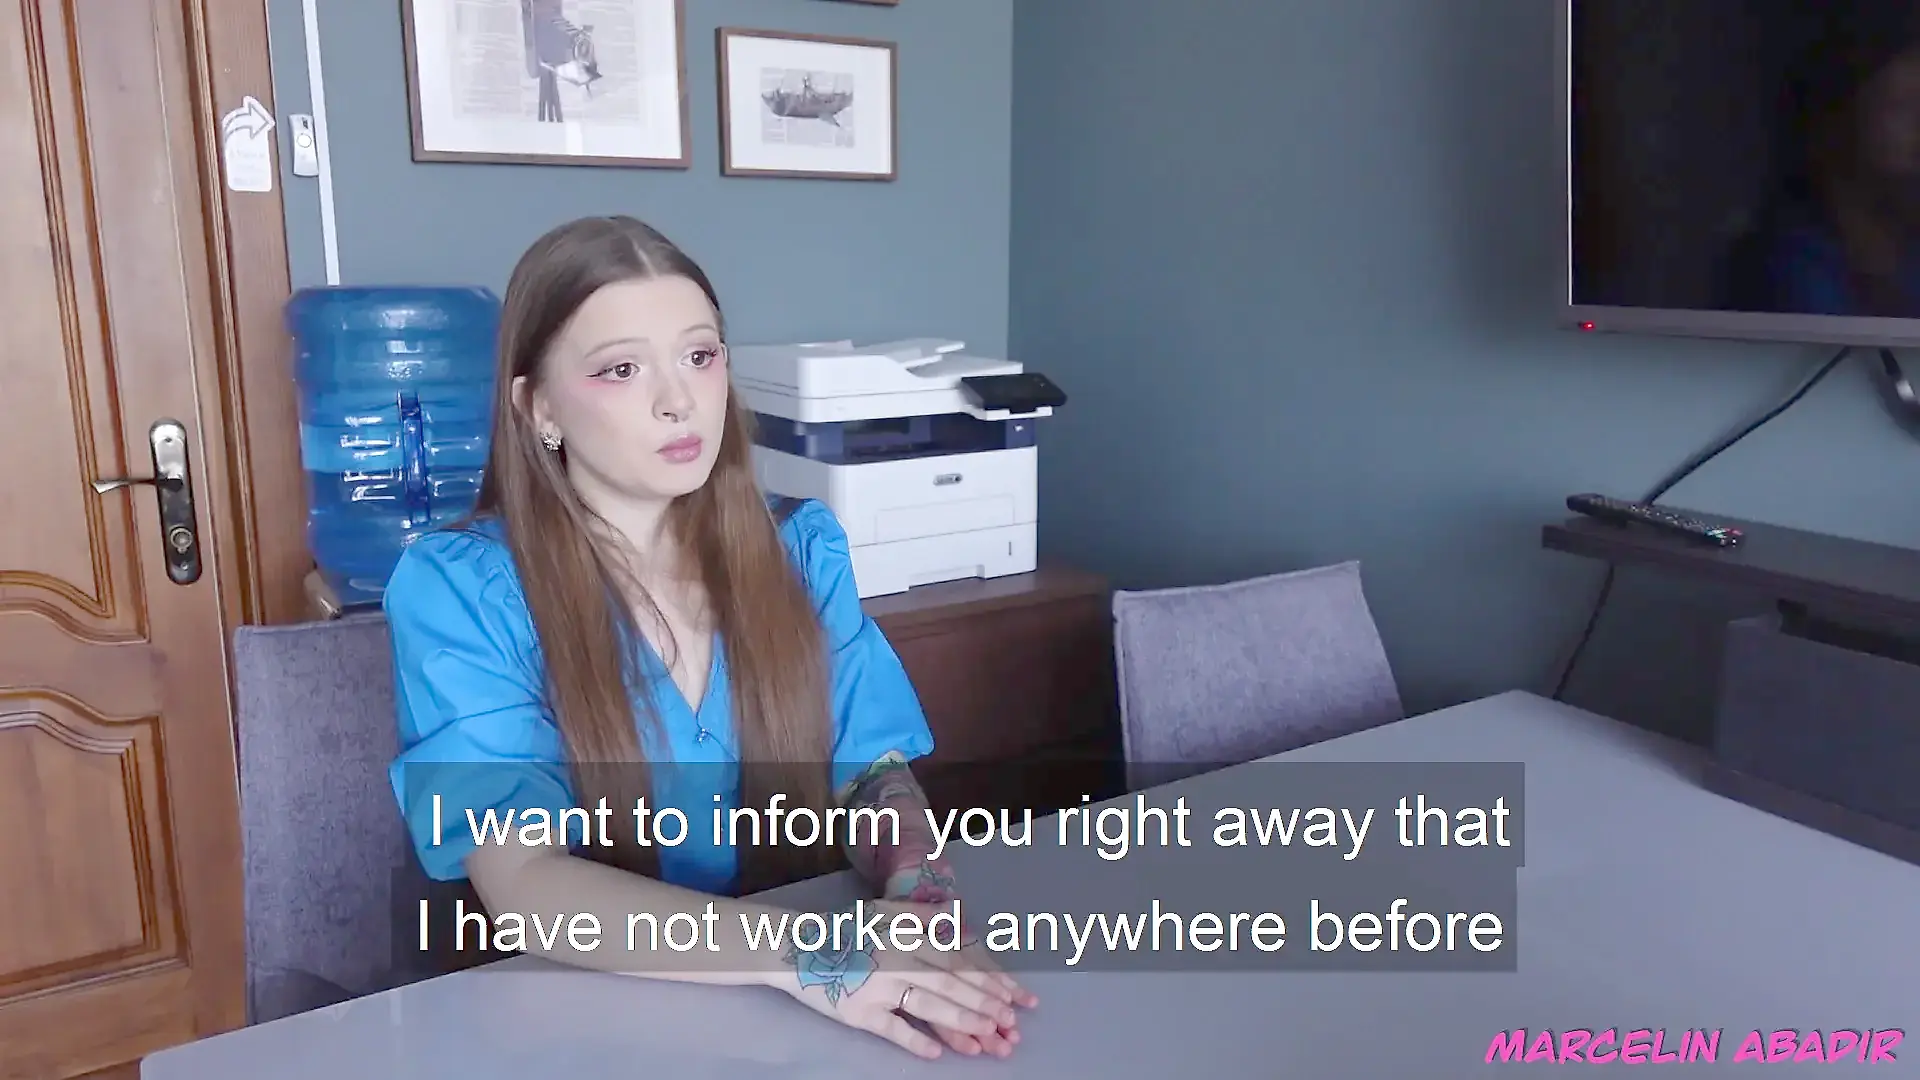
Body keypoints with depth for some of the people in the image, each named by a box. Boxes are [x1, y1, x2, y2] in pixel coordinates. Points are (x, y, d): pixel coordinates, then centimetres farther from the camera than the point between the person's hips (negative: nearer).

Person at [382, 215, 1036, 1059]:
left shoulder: (802, 547, 2)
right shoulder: (455, 589, -10)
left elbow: (875, 774, -2)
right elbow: (522, 883, -18)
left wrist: (920, 899, -23)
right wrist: (800, 955, -31)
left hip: (793, 1022, 3)